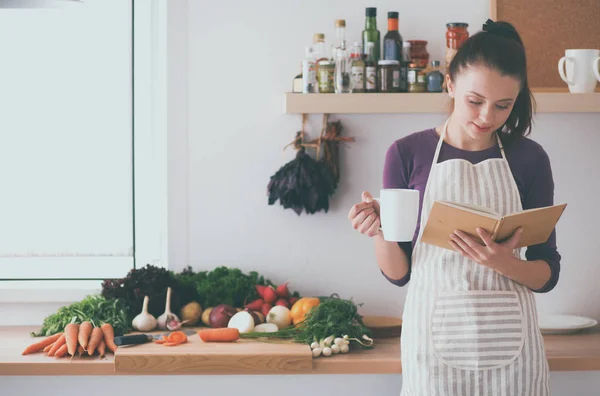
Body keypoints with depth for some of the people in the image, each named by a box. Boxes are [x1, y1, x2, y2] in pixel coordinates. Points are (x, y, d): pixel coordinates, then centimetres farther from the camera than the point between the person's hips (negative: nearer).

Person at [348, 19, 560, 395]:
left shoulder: (529, 158, 2)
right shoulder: (408, 153, -1)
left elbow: (548, 273, 2)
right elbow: (399, 273, 2)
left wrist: (507, 264, -19)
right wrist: (380, 231, -18)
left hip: (508, 340, 1)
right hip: (435, 334, -1)